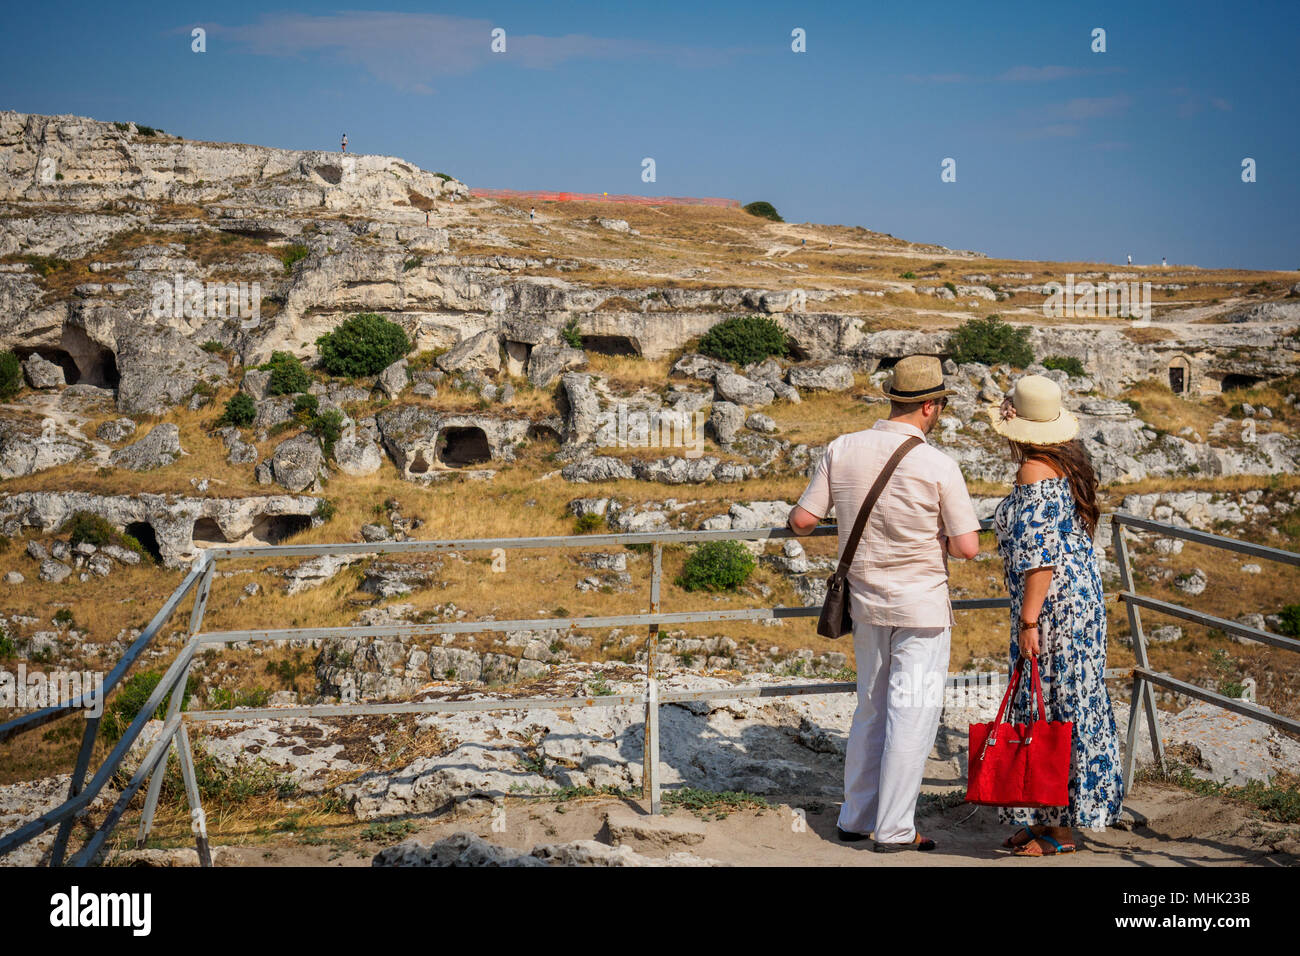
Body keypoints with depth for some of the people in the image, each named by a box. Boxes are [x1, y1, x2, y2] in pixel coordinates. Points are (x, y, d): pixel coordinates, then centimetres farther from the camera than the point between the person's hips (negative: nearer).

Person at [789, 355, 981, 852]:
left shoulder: (841, 451, -5)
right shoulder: (937, 465, -16)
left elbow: (801, 520, -1)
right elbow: (968, 547, -15)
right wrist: (936, 539, 5)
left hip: (866, 599, 5)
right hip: (921, 605, -5)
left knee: (870, 709, 18)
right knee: (912, 716, 5)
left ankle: (855, 817, 26)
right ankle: (894, 830, 11)